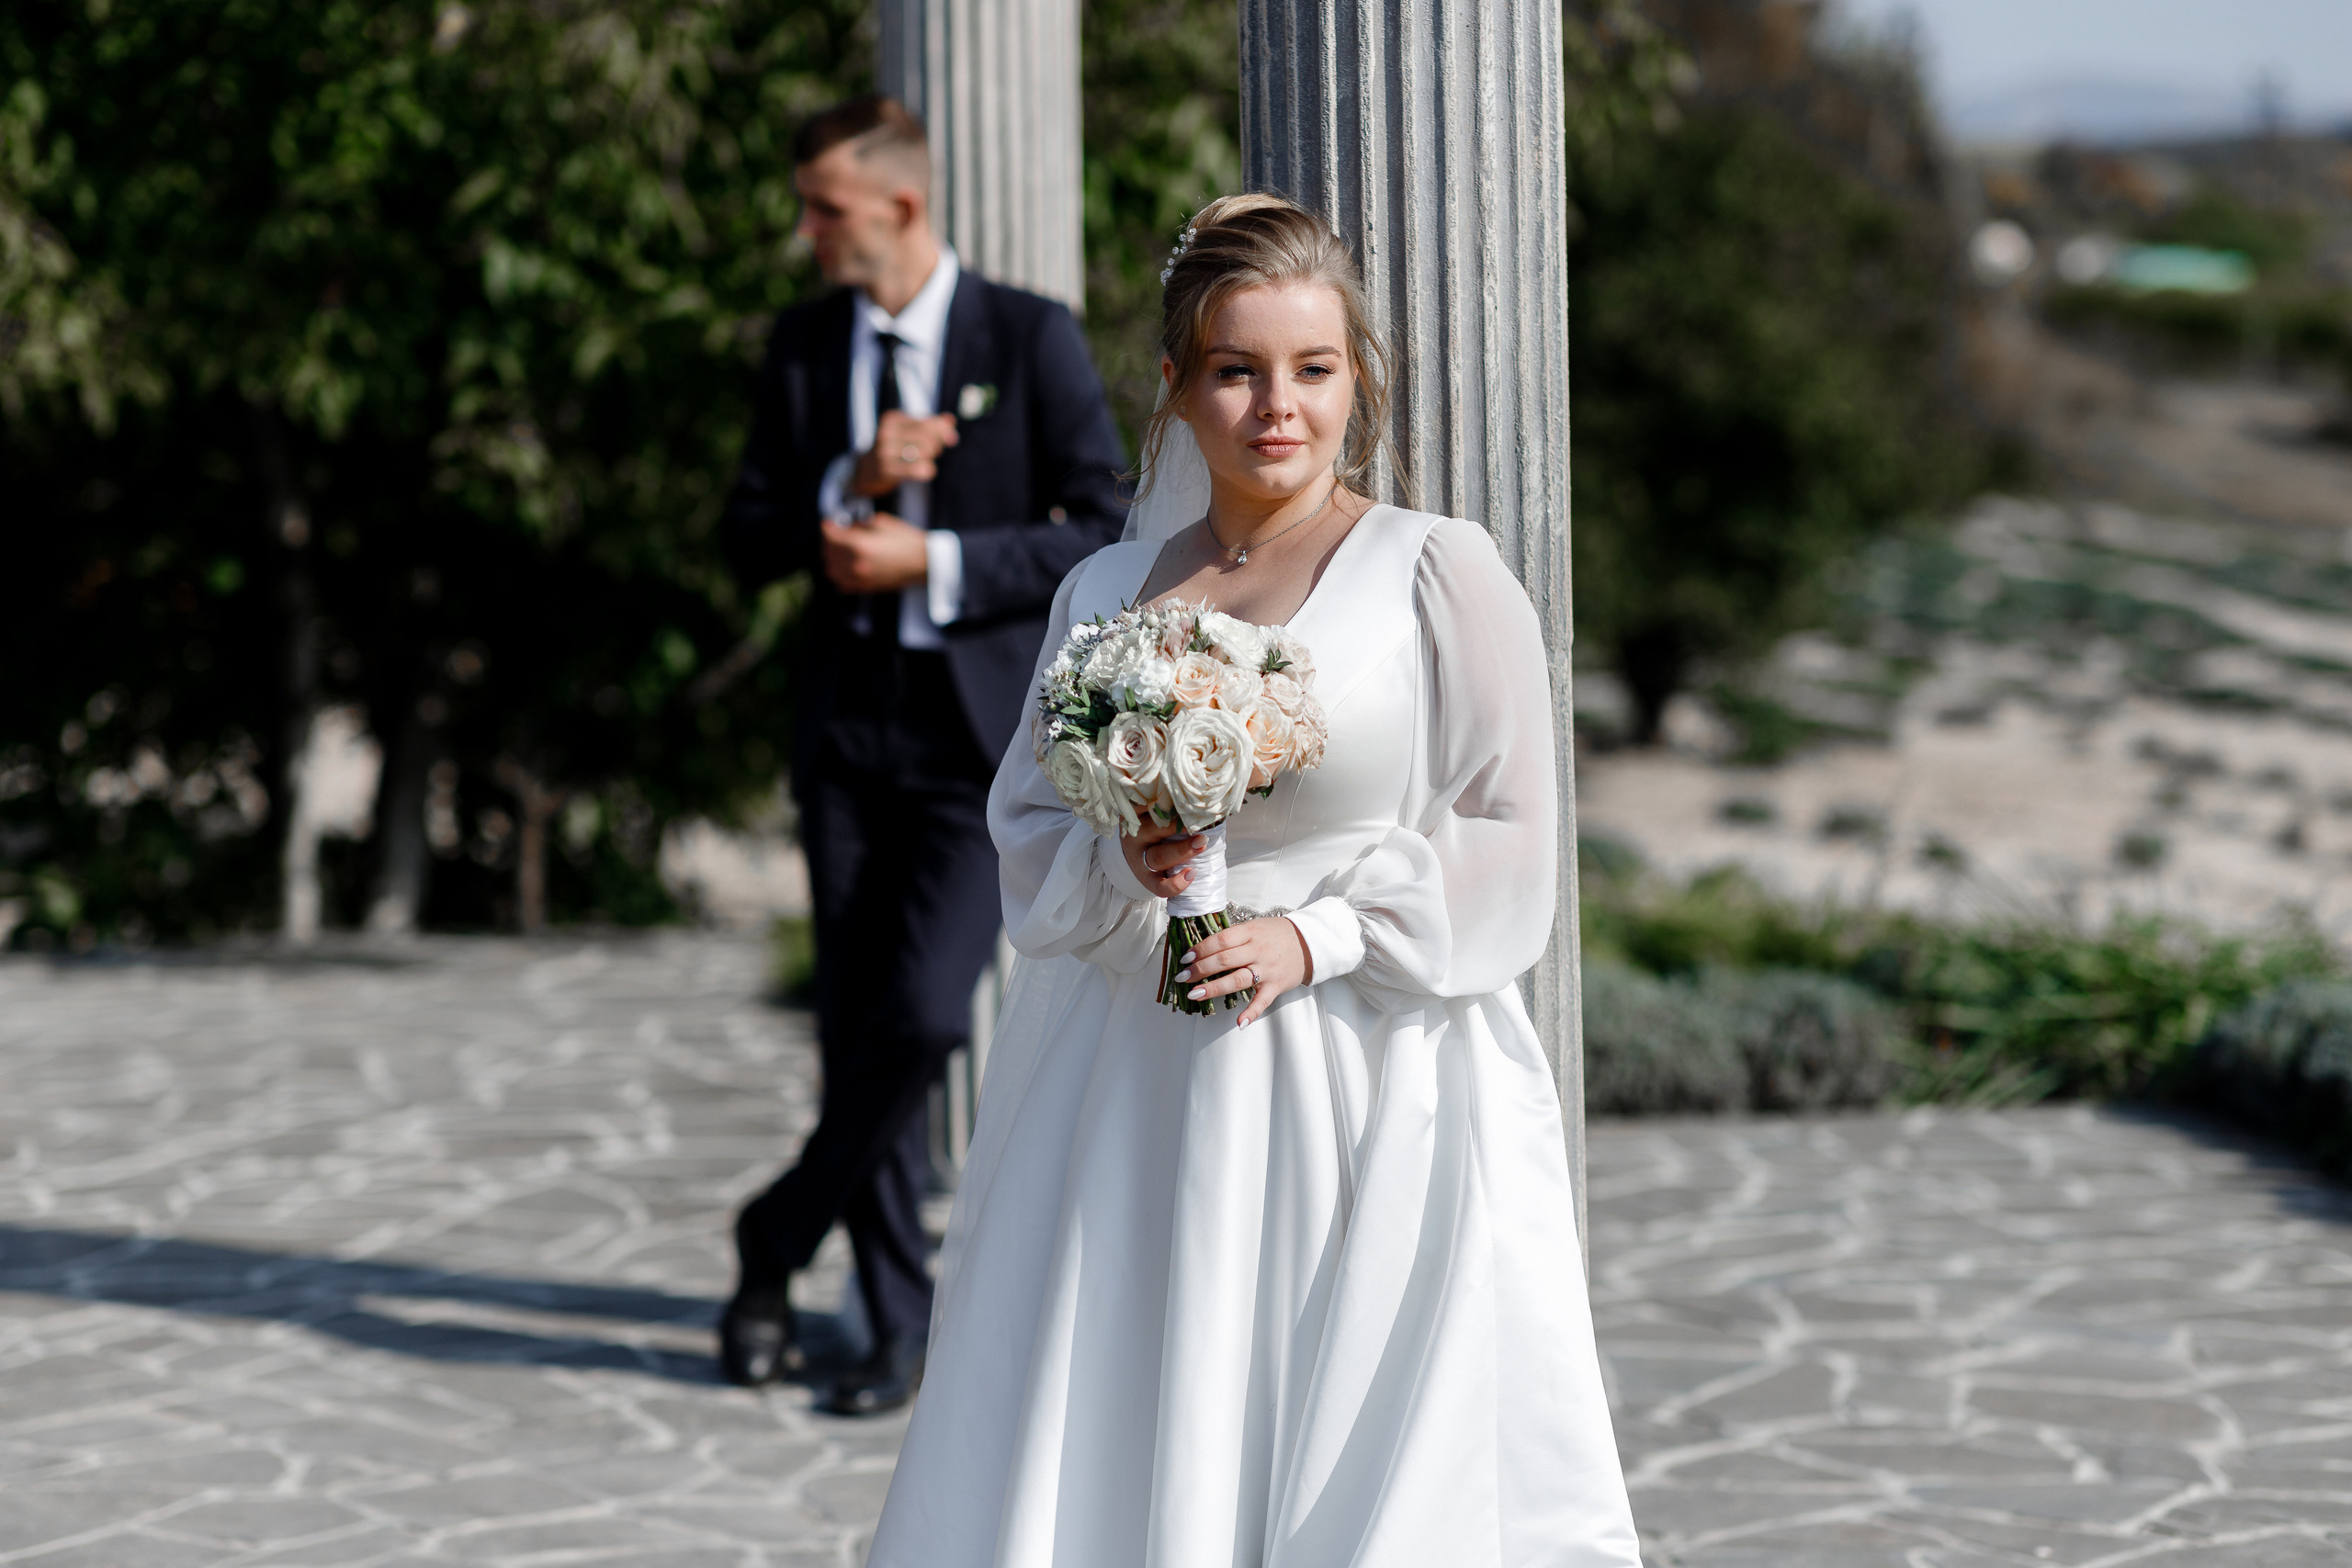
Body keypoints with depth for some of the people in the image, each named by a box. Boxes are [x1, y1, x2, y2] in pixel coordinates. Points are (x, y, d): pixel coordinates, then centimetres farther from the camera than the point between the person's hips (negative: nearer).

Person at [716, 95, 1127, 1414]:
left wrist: (932, 562, -15)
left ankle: (780, 1238, 5)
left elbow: (1107, 533, -8)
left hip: (986, 737, -4)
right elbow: (753, 544, 8)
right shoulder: (805, 346, 9)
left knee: (925, 1013, -16)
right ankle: (903, 1327, 12)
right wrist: (851, 486, -12)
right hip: (849, 730, 4)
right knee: (857, 1028, 3)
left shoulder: (1032, 338, -5)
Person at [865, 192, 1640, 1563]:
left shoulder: (1440, 573, -1)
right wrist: (1124, 860, -8)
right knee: (1110, 1454, 2)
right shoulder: (1109, 591, 11)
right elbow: (1028, 822, 14)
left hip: (1373, 1093, -3)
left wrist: (1318, 935, -14)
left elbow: (1506, 841, -3)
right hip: (1142, 1099, 4)